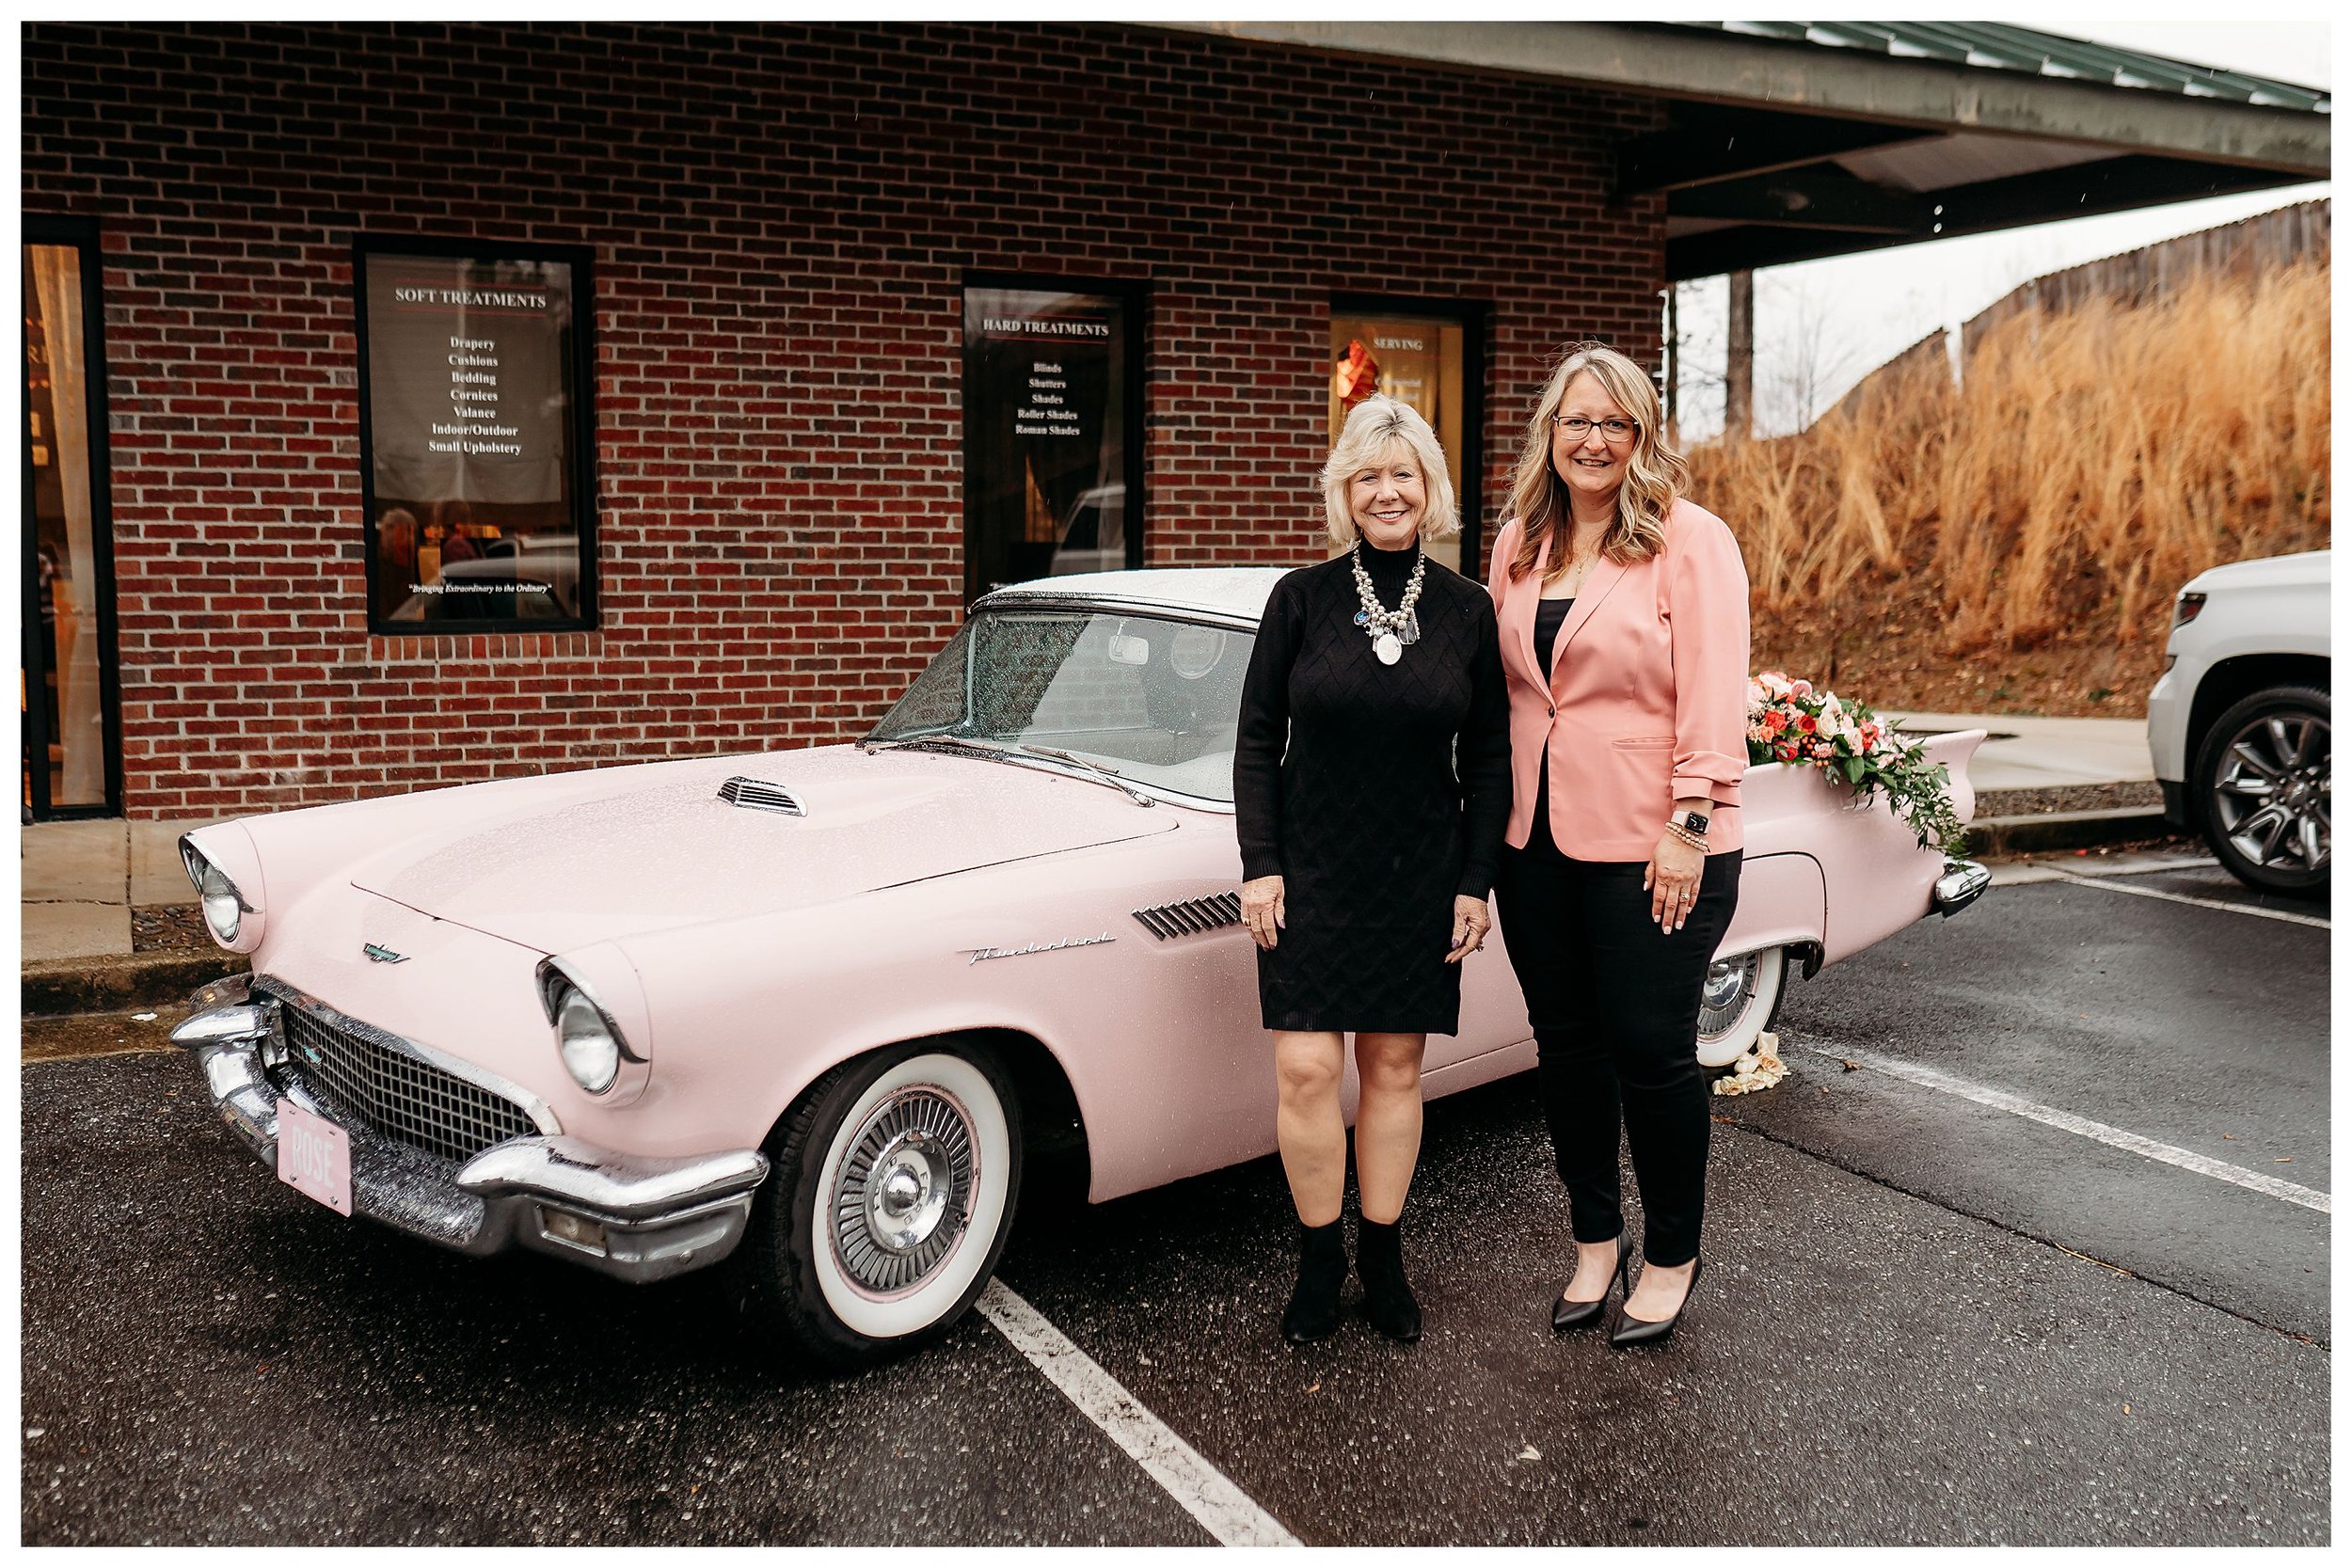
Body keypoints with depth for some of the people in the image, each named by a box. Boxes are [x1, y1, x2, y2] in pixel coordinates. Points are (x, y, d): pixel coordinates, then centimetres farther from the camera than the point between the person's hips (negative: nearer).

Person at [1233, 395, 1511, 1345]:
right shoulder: (1302, 599, -3)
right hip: (1311, 872, -1)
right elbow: (1257, 739, -1)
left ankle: (1381, 1256, 24)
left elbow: (1489, 759, 5)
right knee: (1306, 1069, -4)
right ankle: (1319, 1259, 15)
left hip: (1421, 877, 1)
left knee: (1395, 1067, 8)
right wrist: (1260, 864, -7)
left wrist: (1475, 882, 0)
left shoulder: (1466, 611, 1)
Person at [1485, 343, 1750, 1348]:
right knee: (1565, 1042, 13)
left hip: (1650, 848, -5)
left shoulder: (1692, 541, -7)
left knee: (1651, 1051, 3)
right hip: (1535, 841, 6)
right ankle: (1596, 1239, 31)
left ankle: (1672, 1258, 23)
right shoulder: (1519, 546, 10)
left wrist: (1690, 824, -17)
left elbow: (1714, 696, -12)